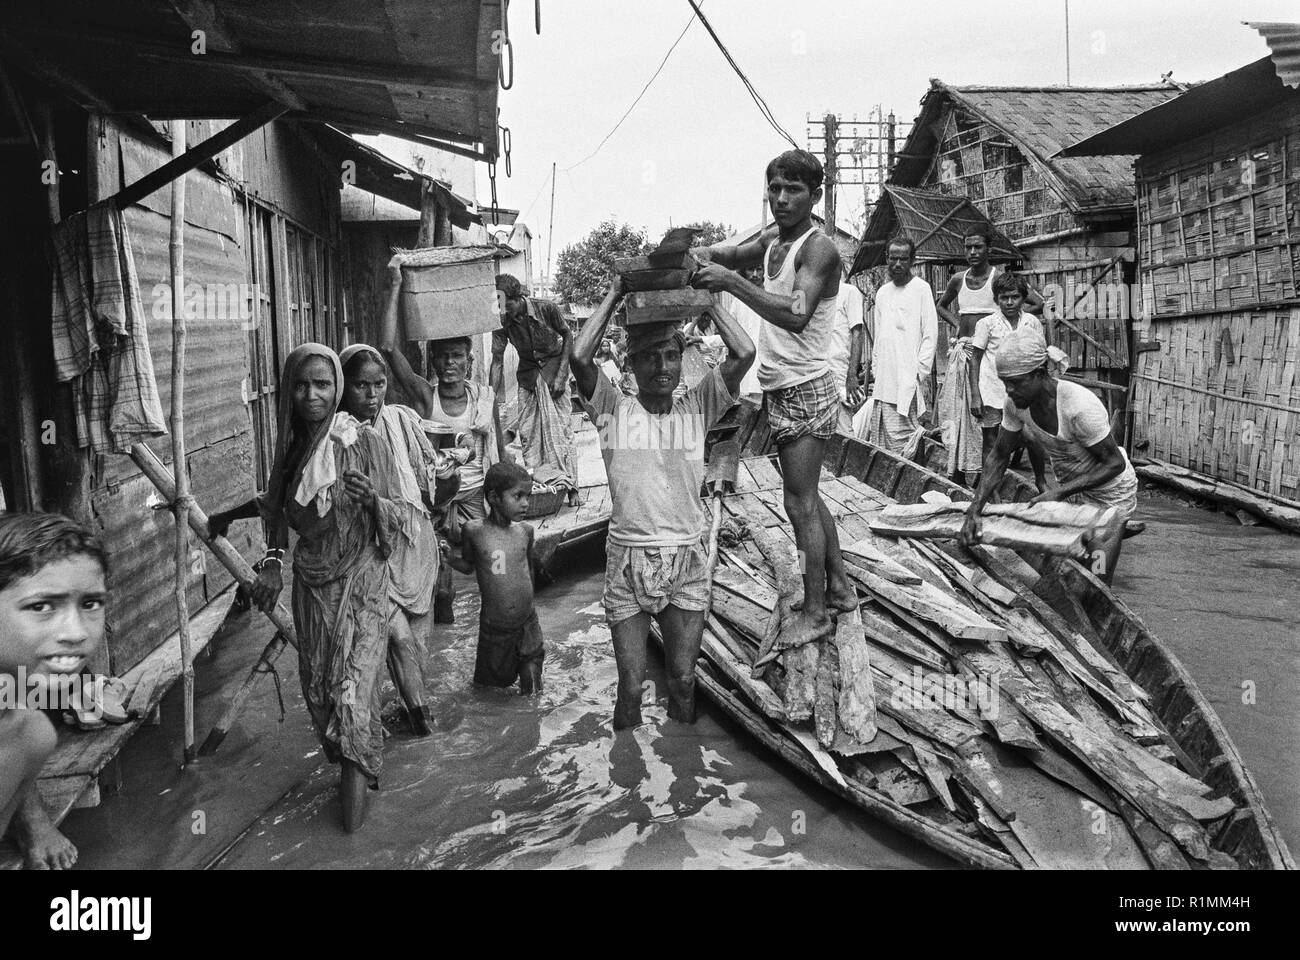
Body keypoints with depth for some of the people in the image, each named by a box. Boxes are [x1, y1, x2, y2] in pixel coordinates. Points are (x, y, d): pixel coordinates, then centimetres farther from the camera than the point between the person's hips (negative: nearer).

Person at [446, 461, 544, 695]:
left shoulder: (525, 530, -2)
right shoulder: (474, 530, -10)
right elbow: (468, 566, 6)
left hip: (527, 623, 2)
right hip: (493, 626, -2)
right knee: (495, 680, 14)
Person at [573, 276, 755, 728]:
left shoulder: (696, 407, 3)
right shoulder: (615, 409, -2)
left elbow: (743, 354, -10)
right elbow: (580, 357, -19)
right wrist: (614, 295, -9)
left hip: (687, 559, 2)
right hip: (628, 559, -1)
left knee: (683, 681, 10)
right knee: (630, 686, 4)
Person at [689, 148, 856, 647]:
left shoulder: (819, 248, -17)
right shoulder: (771, 239, 10)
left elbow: (796, 316, -31)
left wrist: (731, 280, -36)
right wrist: (700, 256, -15)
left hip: (806, 390, -9)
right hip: (780, 388, 9)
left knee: (800, 503, -4)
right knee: (806, 496, 18)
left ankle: (815, 612, 8)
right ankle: (838, 587, 32)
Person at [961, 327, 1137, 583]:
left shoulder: (1079, 406, -34)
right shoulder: (1016, 404, -16)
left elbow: (1115, 464, -25)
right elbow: (999, 456, -5)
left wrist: (1058, 492, -31)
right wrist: (974, 510, -15)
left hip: (1110, 492, -6)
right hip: (1069, 489, 6)